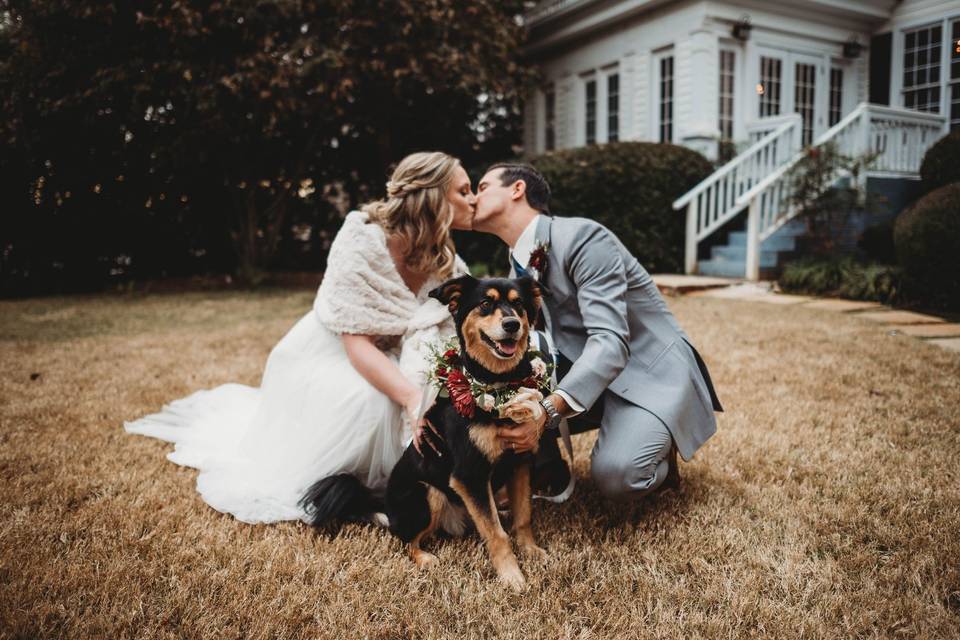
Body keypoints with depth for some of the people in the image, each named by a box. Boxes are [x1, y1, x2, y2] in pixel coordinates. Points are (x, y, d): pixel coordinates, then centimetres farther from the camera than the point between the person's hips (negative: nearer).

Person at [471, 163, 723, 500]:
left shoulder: (583, 237, -21)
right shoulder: (519, 262, 5)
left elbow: (610, 342, -31)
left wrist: (547, 410, -43)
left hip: (652, 371, -6)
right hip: (586, 370, 7)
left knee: (615, 474, -30)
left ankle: (659, 447, 5)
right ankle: (545, 471, 6)